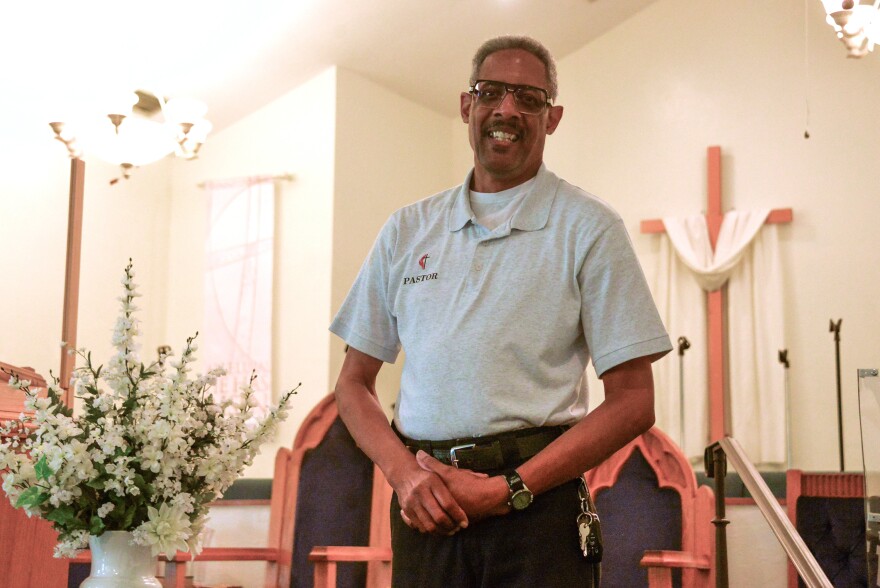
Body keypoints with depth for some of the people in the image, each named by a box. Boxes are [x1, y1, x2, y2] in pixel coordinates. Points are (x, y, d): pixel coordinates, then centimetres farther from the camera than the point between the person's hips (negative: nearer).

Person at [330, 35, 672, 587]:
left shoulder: (589, 227, 0)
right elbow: (354, 383, 12)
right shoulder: (408, 229, 10)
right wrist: (404, 473, -6)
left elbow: (633, 402, -5)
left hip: (534, 502, -3)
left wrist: (508, 490, -13)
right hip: (426, 505, 3)